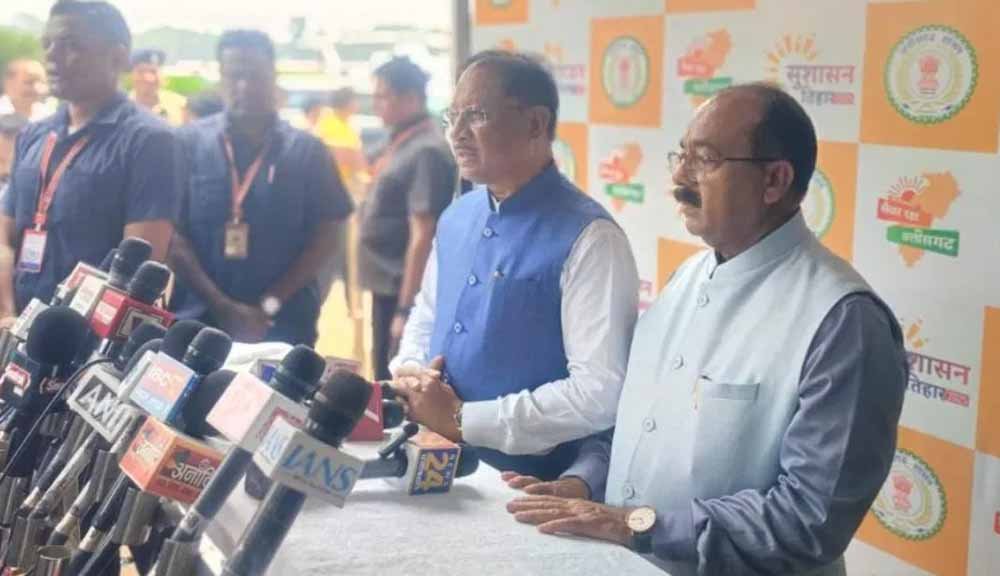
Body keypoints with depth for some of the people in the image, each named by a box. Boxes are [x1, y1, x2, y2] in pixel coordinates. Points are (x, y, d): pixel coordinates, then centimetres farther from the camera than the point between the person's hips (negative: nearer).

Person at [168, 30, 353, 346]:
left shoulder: (307, 151, 3)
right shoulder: (188, 142, 2)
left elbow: (324, 235, 1)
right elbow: (172, 234, -1)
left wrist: (270, 305, -7)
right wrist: (221, 306, -10)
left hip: (282, 323, 0)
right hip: (198, 317, 0)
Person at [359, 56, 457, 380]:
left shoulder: (425, 152, -17)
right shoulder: (402, 143, 11)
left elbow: (422, 237, -20)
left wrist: (405, 308, -21)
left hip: (401, 291, -9)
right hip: (386, 285, 9)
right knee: (385, 379, 17)